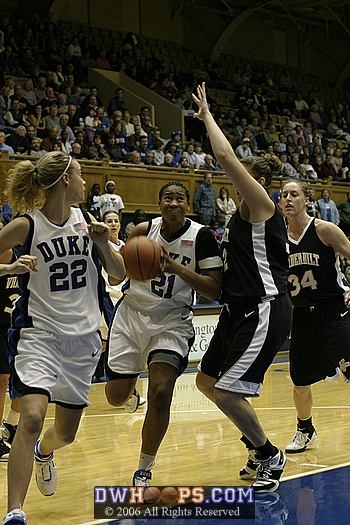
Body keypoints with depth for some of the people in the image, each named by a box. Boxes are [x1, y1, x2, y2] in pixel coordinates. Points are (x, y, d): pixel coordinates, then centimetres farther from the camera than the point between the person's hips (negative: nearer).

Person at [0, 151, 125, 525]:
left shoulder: (86, 222, 4)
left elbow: (120, 274, 9)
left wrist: (102, 242, -7)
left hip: (83, 337, 5)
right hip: (39, 333, -5)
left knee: (66, 433, 12)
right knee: (32, 418, -24)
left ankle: (44, 452, 49)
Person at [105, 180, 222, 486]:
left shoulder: (201, 236, -12)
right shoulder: (143, 231, -5)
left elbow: (214, 291, -16)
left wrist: (177, 268, -26)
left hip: (172, 321, -3)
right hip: (132, 313, 3)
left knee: (160, 394, -22)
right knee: (116, 397, 6)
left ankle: (144, 471, -3)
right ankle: (134, 372, 47)